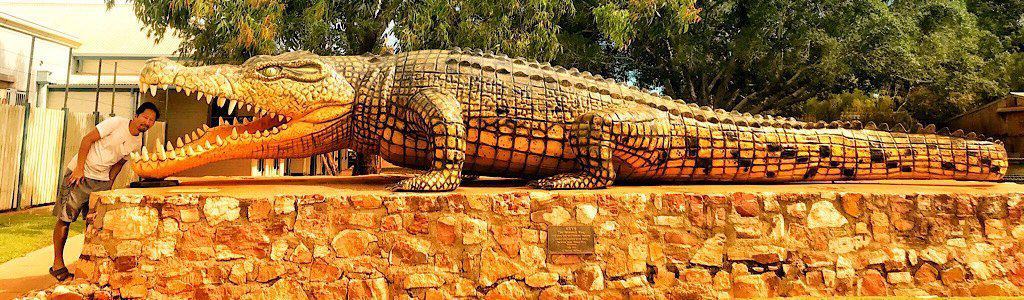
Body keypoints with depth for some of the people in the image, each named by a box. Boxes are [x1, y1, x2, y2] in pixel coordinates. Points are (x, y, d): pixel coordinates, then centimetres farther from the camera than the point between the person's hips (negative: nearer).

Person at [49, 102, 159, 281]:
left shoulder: (138, 143, 4)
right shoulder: (117, 123, -15)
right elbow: (87, 139, -14)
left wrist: (109, 184, 6)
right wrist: (80, 168, -17)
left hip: (102, 179, 6)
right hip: (79, 173, -6)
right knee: (65, 218, -2)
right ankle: (57, 264, 7)